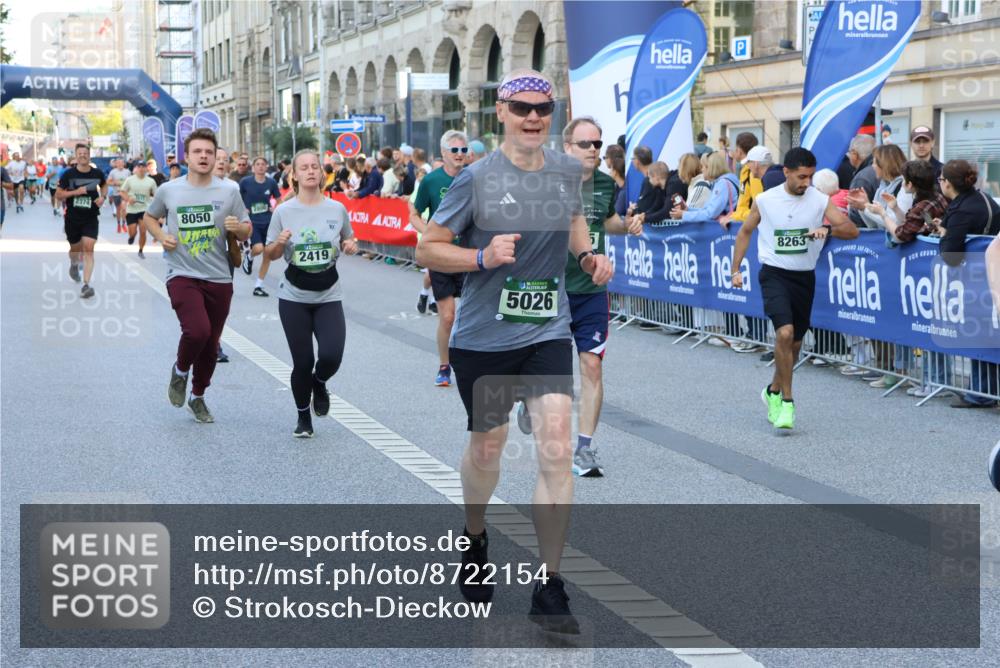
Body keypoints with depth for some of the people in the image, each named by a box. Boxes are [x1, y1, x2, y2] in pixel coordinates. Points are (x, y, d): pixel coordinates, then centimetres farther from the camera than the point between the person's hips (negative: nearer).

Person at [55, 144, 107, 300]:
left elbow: (104, 185, 21)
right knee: (76, 248, 15)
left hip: (91, 218, 0)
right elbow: (58, 195, -4)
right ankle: (74, 265, 52)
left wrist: (103, 197, 1)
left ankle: (86, 285, -16)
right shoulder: (68, 174, -6)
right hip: (72, 218, 0)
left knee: (88, 249, -14)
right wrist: (75, 192, -19)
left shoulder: (97, 173, -1)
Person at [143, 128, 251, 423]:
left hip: (219, 278, 2)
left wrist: (238, 227, -17)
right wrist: (161, 236, -3)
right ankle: (180, 371, 8)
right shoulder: (168, 190, 0)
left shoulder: (229, 191, 0)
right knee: (197, 331, -24)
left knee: (211, 344, 11)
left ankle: (198, 398, 33)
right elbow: (149, 217, 17)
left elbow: (247, 232, 6)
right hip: (182, 276, -2)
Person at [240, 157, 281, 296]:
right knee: (258, 248, -26)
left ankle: (258, 286, 16)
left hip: (268, 222, 4)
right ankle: (248, 254, 12)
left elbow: (278, 200, 15)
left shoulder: (271, 183, 1)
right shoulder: (245, 182, -7)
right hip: (251, 222, -3)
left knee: (268, 255, 3)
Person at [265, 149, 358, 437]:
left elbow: (349, 240, 15)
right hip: (294, 297, -1)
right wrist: (280, 243, -19)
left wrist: (350, 246, -8)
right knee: (302, 362, 0)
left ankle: (319, 382, 22)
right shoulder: (283, 211, -4)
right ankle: (303, 417, 24)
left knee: (331, 356, -16)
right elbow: (269, 255, 2)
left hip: (328, 296, 1)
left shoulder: (337, 209, -1)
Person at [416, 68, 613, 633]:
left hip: (548, 332, 2)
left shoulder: (569, 171, 1)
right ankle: (475, 539, 46)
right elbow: (428, 248, -8)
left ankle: (550, 590, -4)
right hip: (483, 337, -2)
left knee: (557, 449, -11)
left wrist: (588, 255, 4)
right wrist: (483, 257, -24)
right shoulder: (477, 178, -12)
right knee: (487, 447, 14)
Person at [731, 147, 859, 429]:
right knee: (785, 332, -22)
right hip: (774, 275, -3)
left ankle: (774, 391, 36)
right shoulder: (765, 200, -5)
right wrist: (736, 269, 8)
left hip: (805, 277, 3)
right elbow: (745, 232, 10)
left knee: (795, 343, 12)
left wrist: (828, 228, -32)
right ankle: (787, 402, -12)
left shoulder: (820, 201, -5)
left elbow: (852, 231, -12)